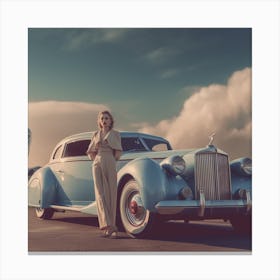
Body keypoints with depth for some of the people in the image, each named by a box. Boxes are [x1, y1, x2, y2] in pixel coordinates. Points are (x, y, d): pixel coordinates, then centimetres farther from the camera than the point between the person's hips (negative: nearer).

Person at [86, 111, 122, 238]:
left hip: (110, 165, -1)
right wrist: (95, 148, 1)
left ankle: (110, 226, 4)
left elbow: (118, 154, 2)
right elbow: (90, 154, 18)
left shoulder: (115, 134, 8)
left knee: (111, 194, -4)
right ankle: (108, 226, -21)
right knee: (100, 194, -13)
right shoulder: (95, 135, 17)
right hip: (97, 165, 2)